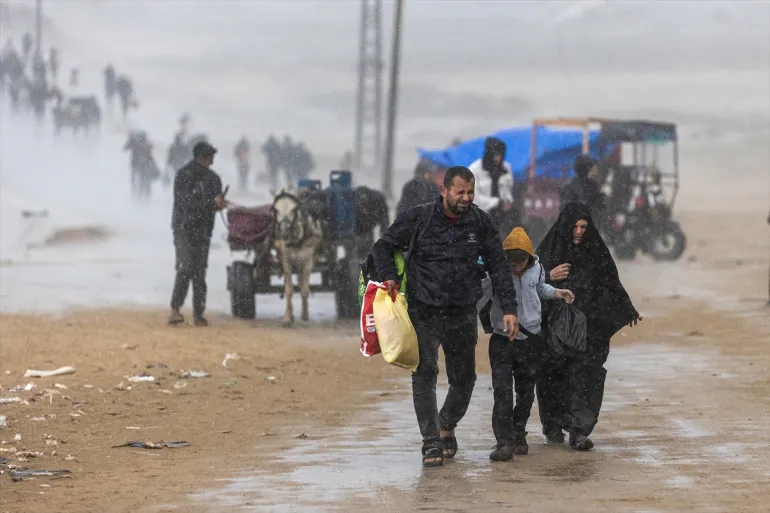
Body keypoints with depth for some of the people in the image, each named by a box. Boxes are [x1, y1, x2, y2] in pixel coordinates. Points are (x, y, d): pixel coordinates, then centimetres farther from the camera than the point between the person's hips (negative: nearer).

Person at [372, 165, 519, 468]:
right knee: (424, 375, -11)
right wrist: (389, 278, -15)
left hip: (463, 313, 3)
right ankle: (432, 443, -6)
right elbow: (383, 246, 3)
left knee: (464, 380, 8)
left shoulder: (480, 222, 2)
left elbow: (498, 267, 6)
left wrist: (509, 309, -1)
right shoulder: (418, 219, -6)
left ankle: (447, 426, 34)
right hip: (424, 311, -3)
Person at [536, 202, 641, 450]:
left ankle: (579, 431, -15)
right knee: (553, 378, 5)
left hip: (588, 326, 0)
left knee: (586, 376, -11)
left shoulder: (595, 250, 6)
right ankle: (553, 427, 24)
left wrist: (628, 310, 22)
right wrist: (549, 277, -16)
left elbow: (611, 281, 16)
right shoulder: (548, 250, 1)